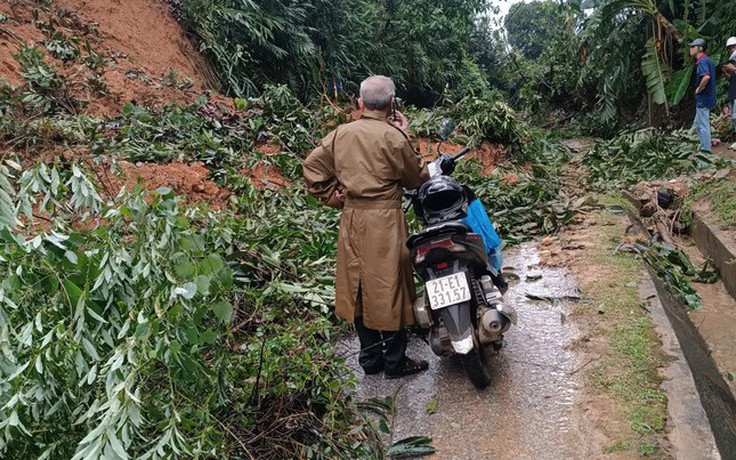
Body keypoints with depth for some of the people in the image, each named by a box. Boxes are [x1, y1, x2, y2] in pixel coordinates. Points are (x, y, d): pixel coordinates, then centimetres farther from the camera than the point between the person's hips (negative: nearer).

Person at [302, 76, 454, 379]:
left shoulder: (341, 134, 3)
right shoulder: (394, 137, -12)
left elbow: (312, 166, 5)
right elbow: (416, 178, 0)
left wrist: (332, 196, 10)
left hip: (351, 220, 6)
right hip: (384, 222, -6)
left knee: (360, 289, 15)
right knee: (389, 289, 6)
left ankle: (370, 359, 29)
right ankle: (395, 363, 20)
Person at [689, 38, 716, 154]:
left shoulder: (702, 61, -17)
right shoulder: (708, 60, 14)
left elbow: (706, 77, -33)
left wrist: (699, 89, -20)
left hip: (703, 98, -10)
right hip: (704, 99, 10)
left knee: (703, 125, -3)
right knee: (697, 125, 19)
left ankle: (706, 150, 2)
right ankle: (704, 147, 26)